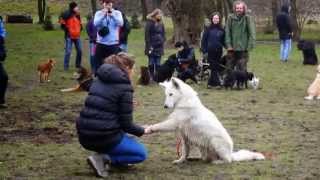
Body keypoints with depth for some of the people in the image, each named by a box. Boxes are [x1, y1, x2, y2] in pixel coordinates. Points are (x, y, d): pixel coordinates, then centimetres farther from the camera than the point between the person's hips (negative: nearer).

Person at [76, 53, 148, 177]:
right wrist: (142, 131, 12)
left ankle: (118, 161, 21)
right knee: (141, 153, 12)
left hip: (84, 135, 8)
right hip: (103, 137, -8)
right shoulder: (124, 87, -9)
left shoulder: (99, 79, 12)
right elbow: (126, 124, -7)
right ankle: (102, 158, -4)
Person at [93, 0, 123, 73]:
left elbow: (120, 23, -13)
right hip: (101, 43, 0)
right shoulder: (98, 13, 4)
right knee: (98, 64, 6)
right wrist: (103, 15, -23)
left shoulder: (117, 13, 3)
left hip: (114, 43, 0)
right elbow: (96, 24, -13)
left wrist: (112, 15, -23)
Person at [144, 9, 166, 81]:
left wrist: (162, 42, 7)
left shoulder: (161, 23, 11)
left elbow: (163, 34, 19)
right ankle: (151, 77, 5)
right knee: (151, 63, -1)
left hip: (159, 46, 5)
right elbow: (147, 35, -9)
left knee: (158, 63, 6)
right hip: (152, 46, -5)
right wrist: (149, 46, -14)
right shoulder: (149, 23, -6)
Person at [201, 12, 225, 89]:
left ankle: (211, 82, 15)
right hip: (210, 51, -3)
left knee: (216, 67, 6)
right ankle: (217, 83, -4)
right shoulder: (208, 29, 0)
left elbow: (223, 41, 12)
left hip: (218, 51, 3)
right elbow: (204, 40, 1)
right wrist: (203, 50, -7)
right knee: (214, 67, -3)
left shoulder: (221, 30, 7)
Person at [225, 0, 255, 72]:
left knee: (242, 69, 1)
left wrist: (250, 45, -12)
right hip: (232, 48, 2)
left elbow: (252, 33, -6)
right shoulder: (230, 18, 1)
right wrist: (228, 45, -6)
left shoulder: (247, 18, -4)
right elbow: (227, 32, 1)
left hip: (243, 48, -2)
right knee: (229, 68, 8)